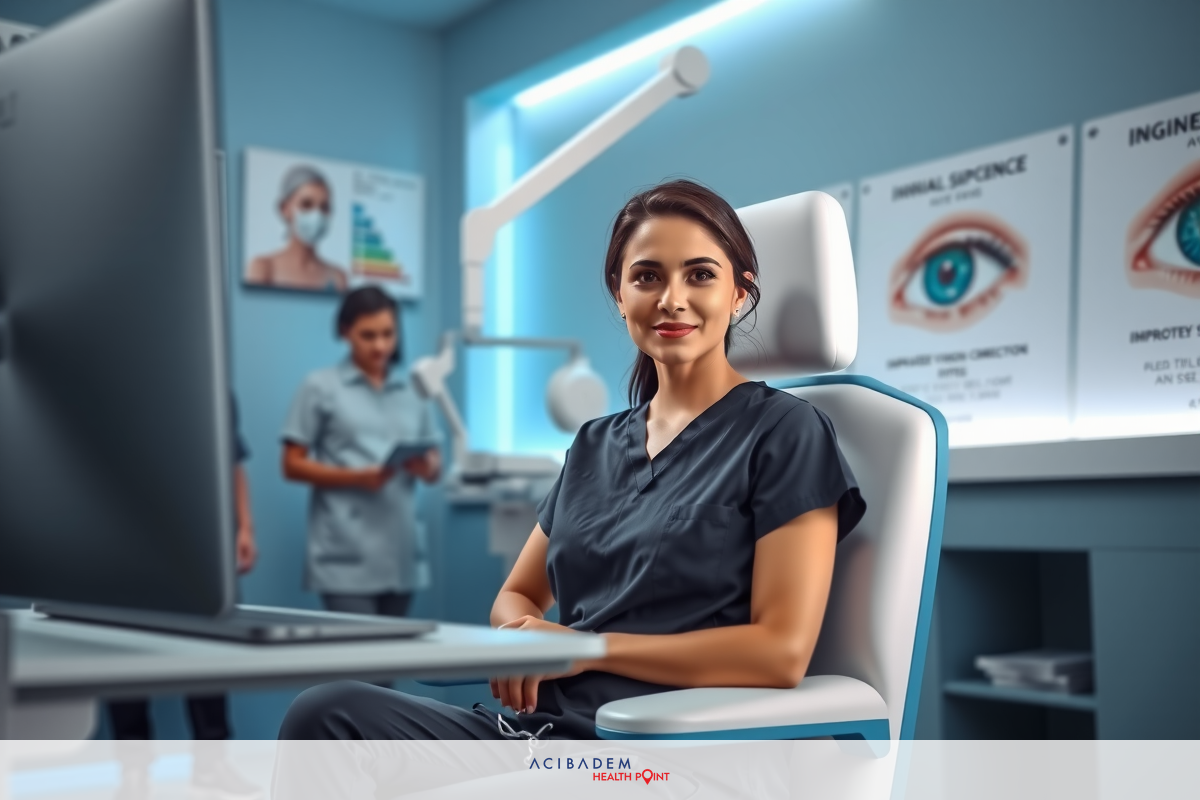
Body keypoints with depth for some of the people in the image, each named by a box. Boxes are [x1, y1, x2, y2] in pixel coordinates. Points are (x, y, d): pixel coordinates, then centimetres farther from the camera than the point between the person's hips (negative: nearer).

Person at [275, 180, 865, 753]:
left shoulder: (784, 432, 0)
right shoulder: (595, 445, 19)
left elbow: (782, 651, -9)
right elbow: (518, 595, 24)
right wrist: (521, 639, -2)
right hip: (534, 724, 6)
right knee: (328, 713, -24)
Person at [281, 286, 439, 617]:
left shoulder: (413, 392, 12)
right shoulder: (320, 388, 1)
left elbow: (435, 467, 14)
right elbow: (293, 465, -1)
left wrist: (425, 466, -11)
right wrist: (357, 477, -15)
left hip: (399, 555, 5)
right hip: (346, 558, -4)